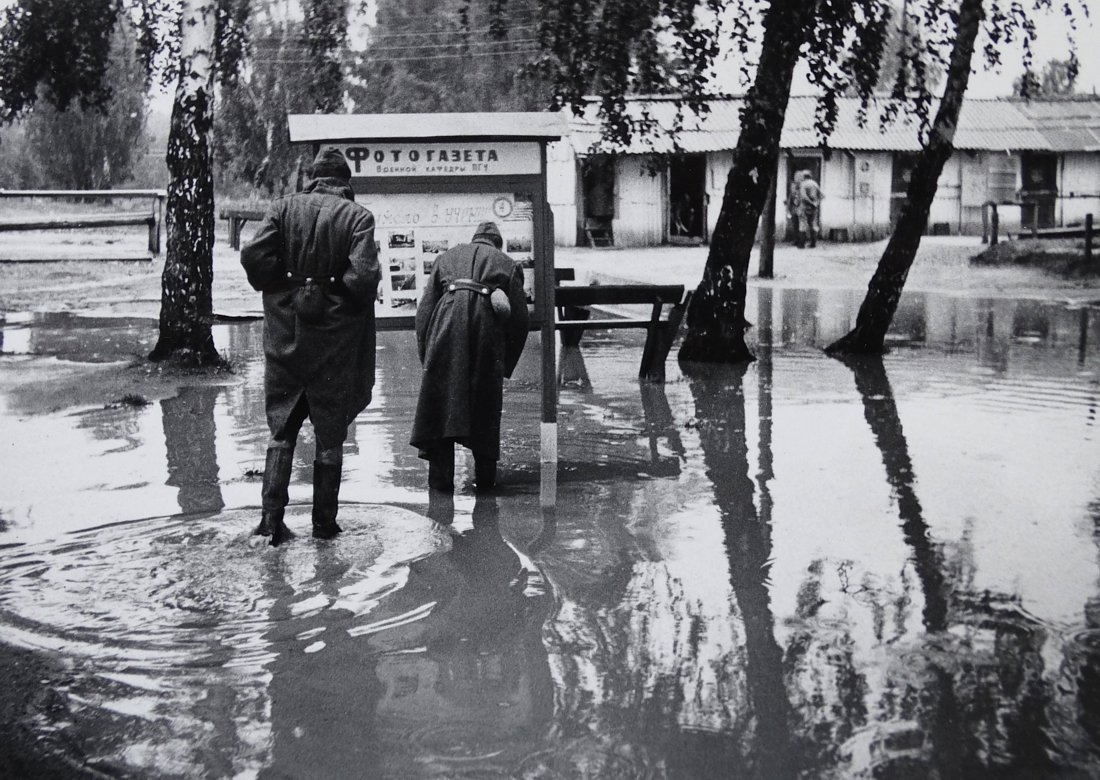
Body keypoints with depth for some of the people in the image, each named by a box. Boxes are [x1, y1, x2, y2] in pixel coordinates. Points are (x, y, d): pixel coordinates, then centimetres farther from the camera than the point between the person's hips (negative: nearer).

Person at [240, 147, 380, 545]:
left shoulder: (284, 207, 0)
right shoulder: (358, 216, -7)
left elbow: (253, 256, -11)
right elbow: (364, 275, -19)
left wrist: (286, 283, 4)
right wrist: (338, 290, 0)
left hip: (285, 336, 2)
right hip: (335, 337, -2)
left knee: (281, 430, 14)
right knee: (330, 435, 10)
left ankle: (272, 516, 7)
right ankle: (324, 522, 16)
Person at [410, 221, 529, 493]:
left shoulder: (447, 257, 25)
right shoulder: (507, 264, 22)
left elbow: (424, 309, 16)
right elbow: (519, 319, 13)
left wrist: (425, 354, 18)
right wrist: (506, 365, 19)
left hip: (448, 320, 0)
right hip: (487, 322, 0)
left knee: (440, 401, 6)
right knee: (485, 403, 10)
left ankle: (441, 477, 5)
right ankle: (485, 477, 14)